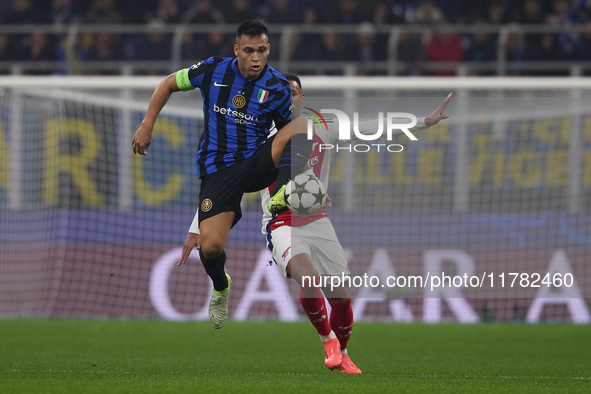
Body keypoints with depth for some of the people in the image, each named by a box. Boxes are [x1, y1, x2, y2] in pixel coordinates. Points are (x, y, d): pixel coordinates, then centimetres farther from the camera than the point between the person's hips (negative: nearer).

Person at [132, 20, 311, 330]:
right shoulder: (213, 71, -3)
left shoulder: (278, 87, -3)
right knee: (211, 246, -16)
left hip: (257, 164, 0)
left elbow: (289, 130, 11)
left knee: (301, 127, -27)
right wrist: (147, 126, 6)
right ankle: (220, 288, 20)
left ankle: (285, 200, -40)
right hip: (218, 171, 0)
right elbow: (168, 84, 11)